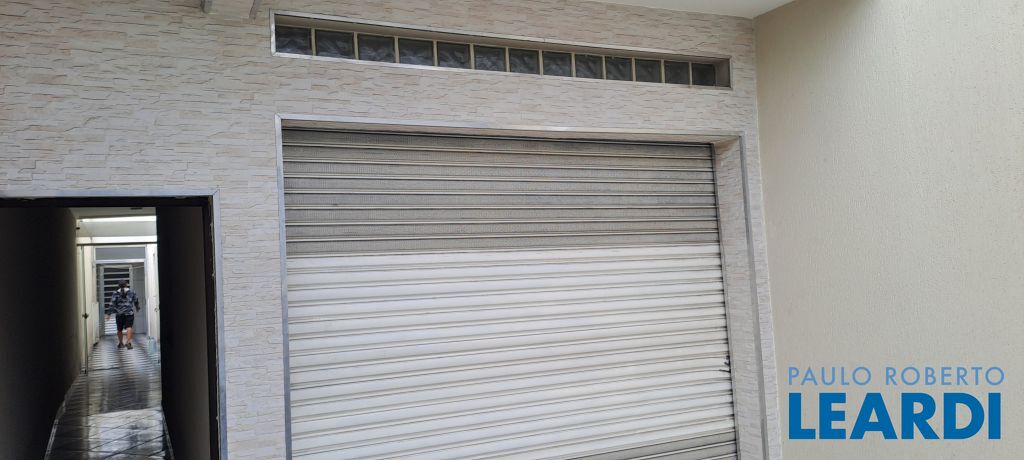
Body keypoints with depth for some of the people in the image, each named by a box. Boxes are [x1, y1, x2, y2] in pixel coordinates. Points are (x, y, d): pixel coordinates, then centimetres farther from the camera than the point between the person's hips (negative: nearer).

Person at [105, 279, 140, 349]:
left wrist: (109, 314, -5)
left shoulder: (115, 293, 3)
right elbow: (136, 301, 19)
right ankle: (129, 342, -29)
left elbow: (112, 304, -5)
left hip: (119, 314, 1)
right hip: (129, 313, -1)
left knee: (119, 329, 14)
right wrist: (137, 308, 38)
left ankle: (120, 343, 27)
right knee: (129, 327, -11)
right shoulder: (132, 292, 7)